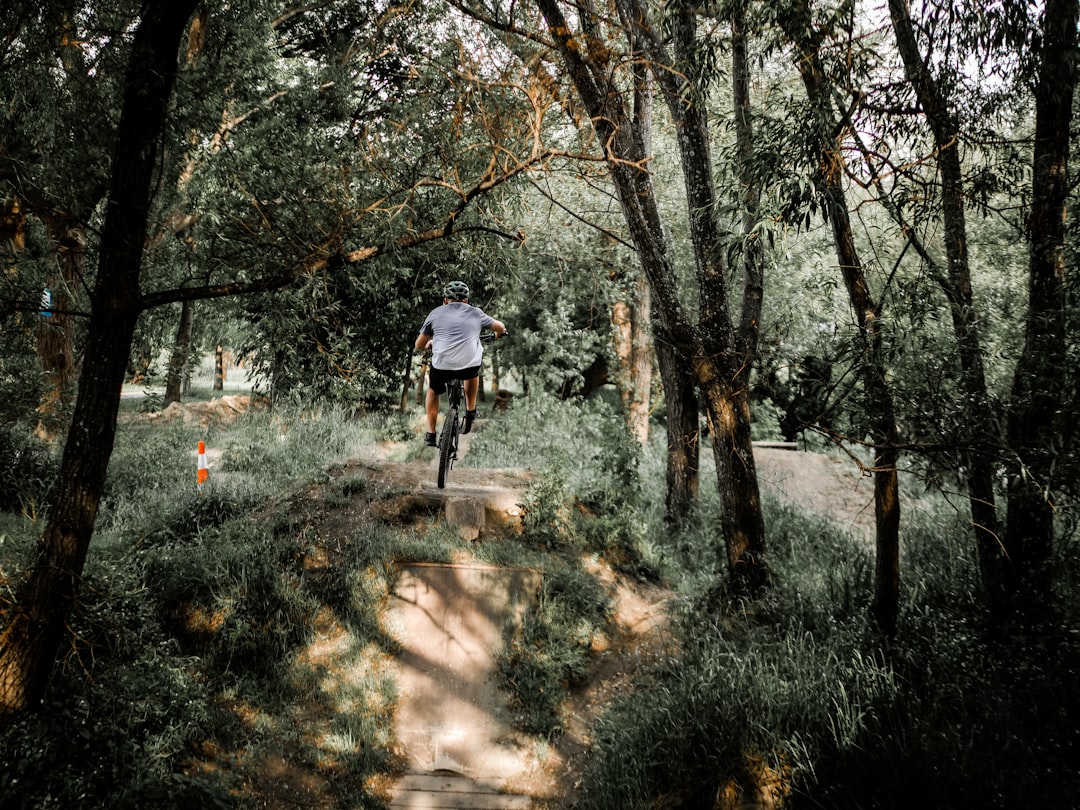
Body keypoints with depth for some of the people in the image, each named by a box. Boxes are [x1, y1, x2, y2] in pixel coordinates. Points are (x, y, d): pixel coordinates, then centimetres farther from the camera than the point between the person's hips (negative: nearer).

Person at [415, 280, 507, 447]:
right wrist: (497, 335, 50)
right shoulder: (476, 313, 16)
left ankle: (430, 435, 26)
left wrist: (431, 343, 41)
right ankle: (471, 411, 37)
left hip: (442, 366, -1)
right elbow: (500, 327, 27)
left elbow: (419, 345, 18)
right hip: (470, 365, 1)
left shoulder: (436, 313, 14)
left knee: (433, 391, 30)